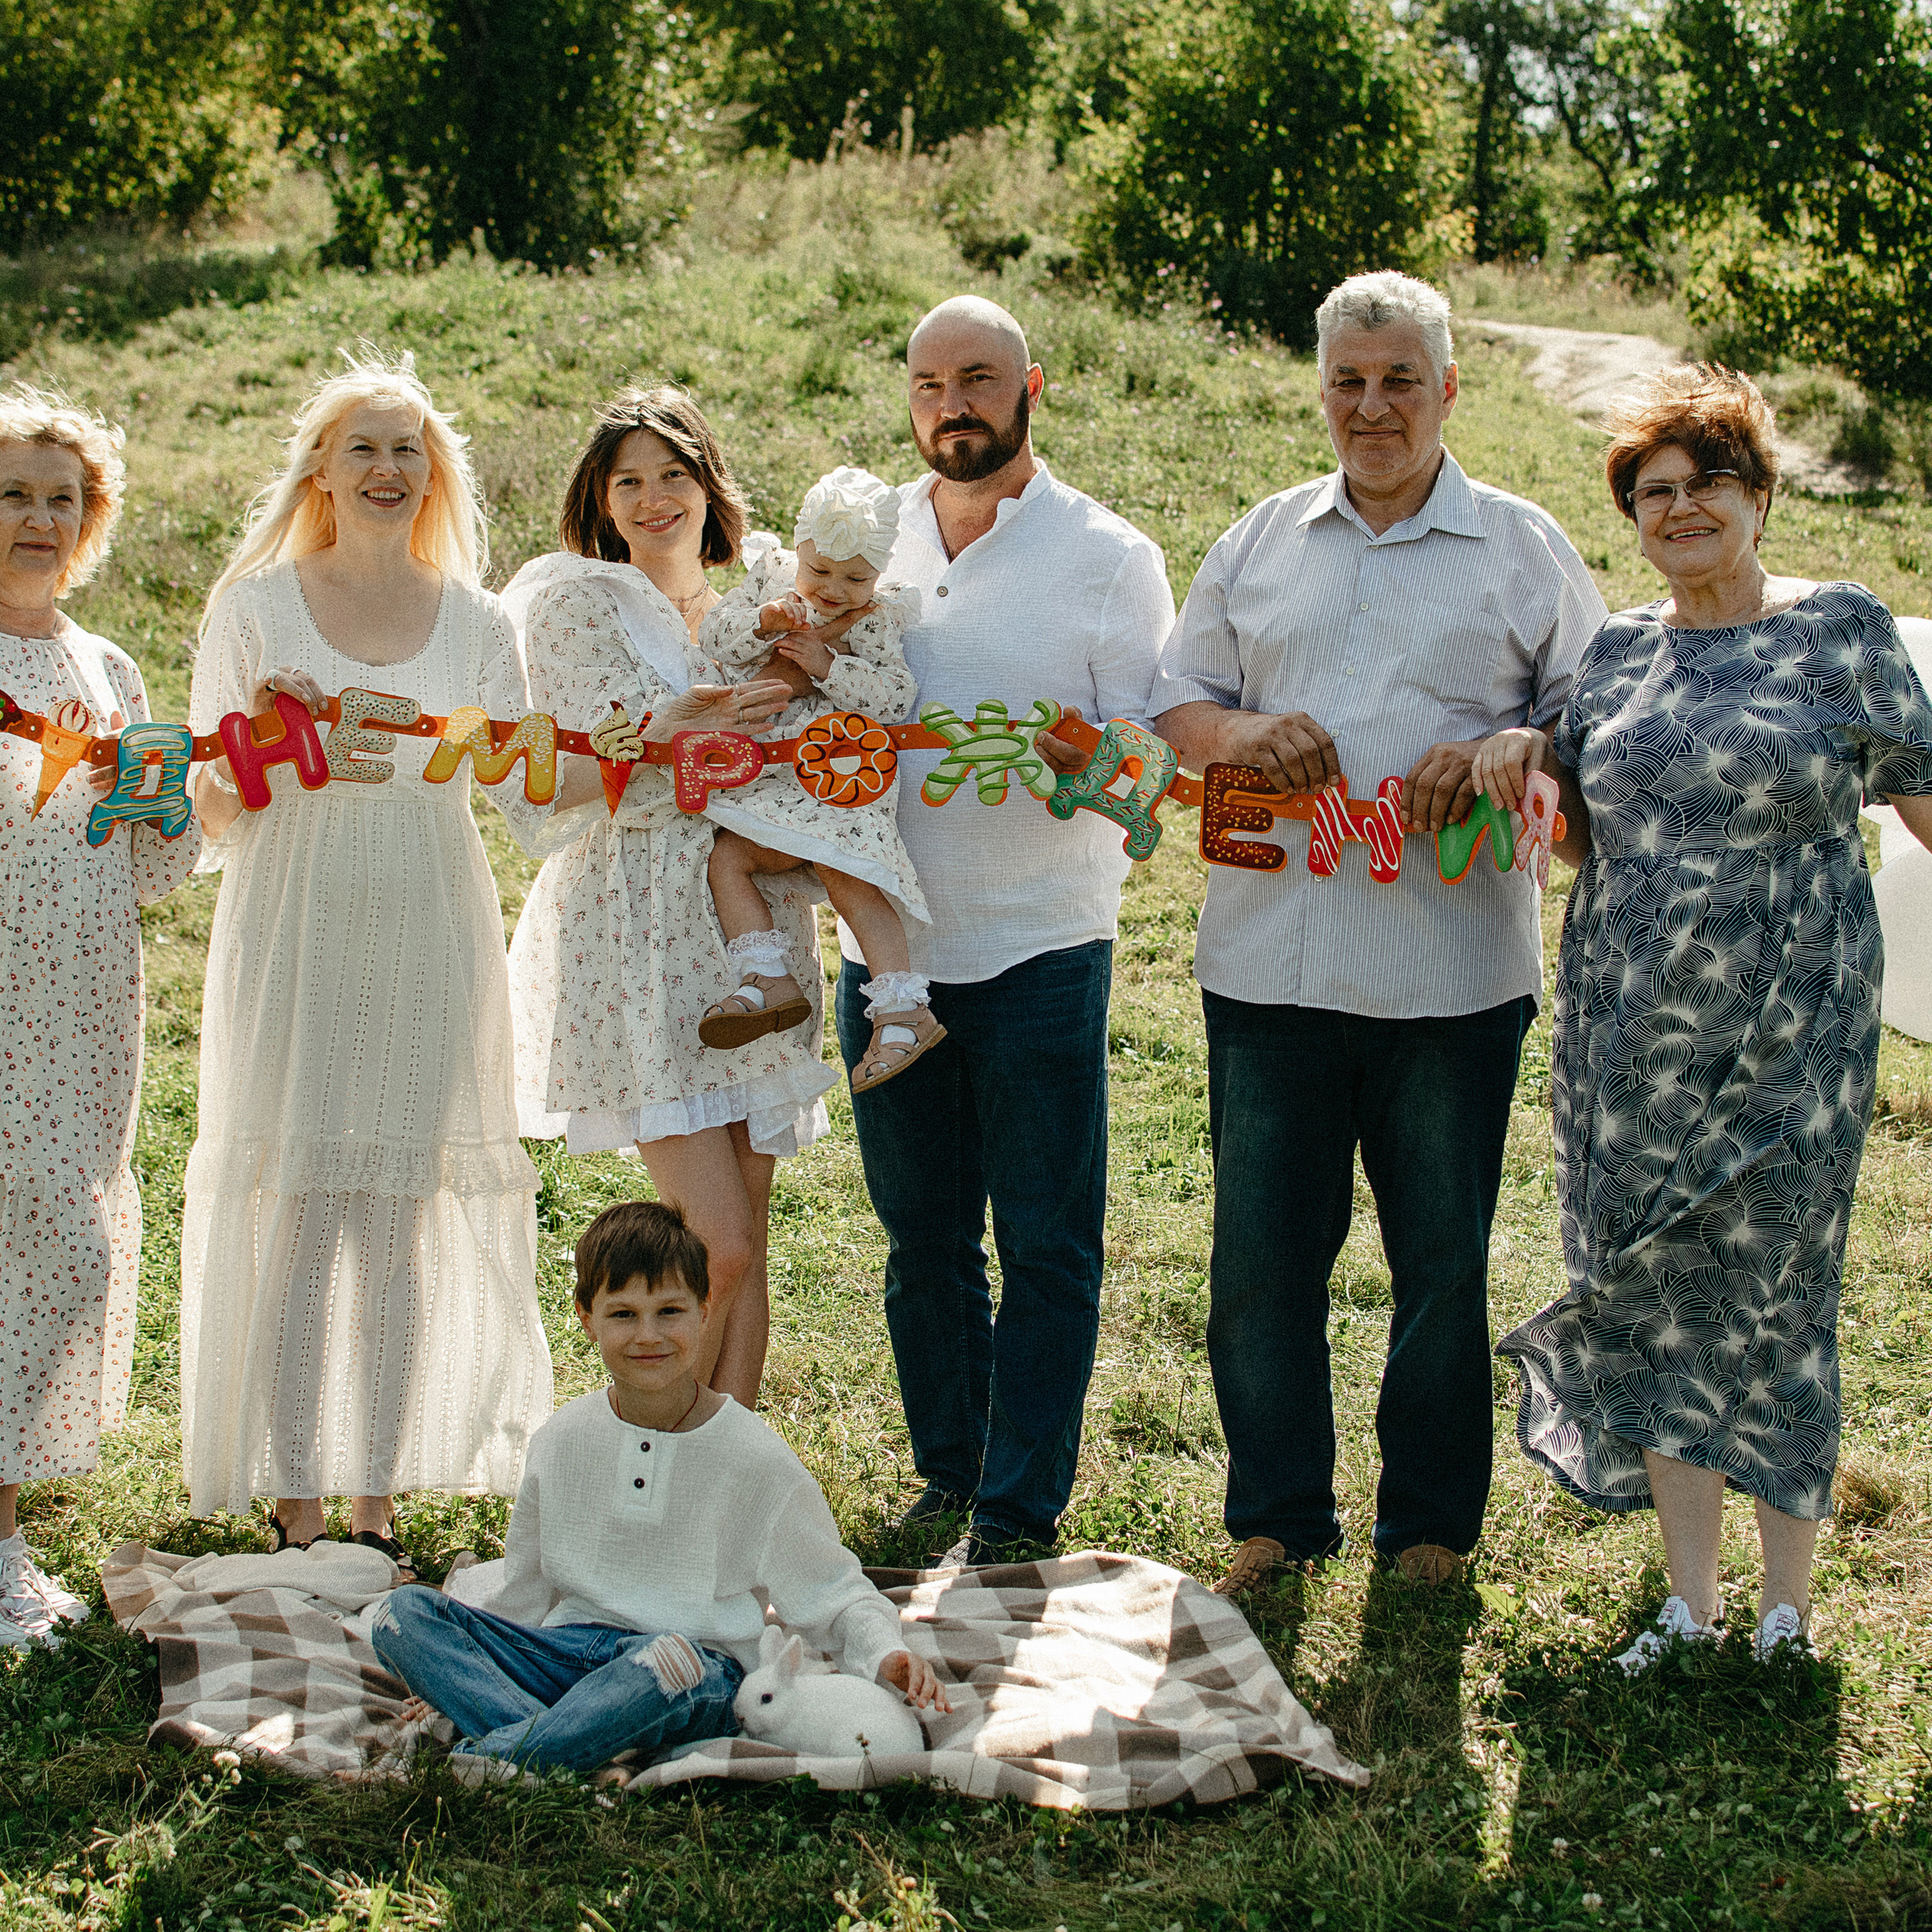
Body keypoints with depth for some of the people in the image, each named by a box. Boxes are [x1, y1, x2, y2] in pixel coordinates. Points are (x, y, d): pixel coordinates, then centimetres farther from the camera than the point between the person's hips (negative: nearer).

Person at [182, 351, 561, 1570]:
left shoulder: (476, 623, 11)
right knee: (296, 1208, -5)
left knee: (403, 1215, 2)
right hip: (295, 931, -2)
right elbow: (214, 811, 6)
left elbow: (529, 792, 8)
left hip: (429, 936, 2)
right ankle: (296, 1509, 2)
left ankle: (378, 1503, 11)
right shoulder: (255, 607, 6)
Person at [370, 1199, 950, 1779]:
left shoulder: (755, 1459, -3)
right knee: (403, 1614, -17)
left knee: (673, 1657, -41)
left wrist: (886, 1654, -16)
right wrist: (457, 1674, 15)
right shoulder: (563, 1439, 8)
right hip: (569, 1653, 5)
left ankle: (489, 1755, -33)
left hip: (704, 1663, -4)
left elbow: (831, 1592, 2)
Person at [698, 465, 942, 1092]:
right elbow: (714, 641, 2)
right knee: (725, 855, -12)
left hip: (846, 776, -5)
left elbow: (896, 698, -11)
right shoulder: (771, 574, 8)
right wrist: (765, 621, -17)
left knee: (846, 876, -21)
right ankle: (768, 978, -15)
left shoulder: (882, 616, -2)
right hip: (770, 772, 6)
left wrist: (827, 664, -20)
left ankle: (903, 1009, -21)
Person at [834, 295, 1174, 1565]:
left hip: (1042, 947, -3)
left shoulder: (1107, 556, -1)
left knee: (1045, 1244, 0)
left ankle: (1020, 1516, 8)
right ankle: (948, 1475, 26)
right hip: (889, 941, 4)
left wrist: (1083, 757, -26)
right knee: (923, 1235, 12)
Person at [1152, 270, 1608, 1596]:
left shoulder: (1521, 548, 6)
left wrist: (1497, 756, -15)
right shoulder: (1261, 543, 14)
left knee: (1443, 1263, 7)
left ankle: (1431, 1529, 22)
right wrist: (1244, 733, -6)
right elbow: (1178, 700, 16)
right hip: (1271, 956, 2)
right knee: (1260, 1256, 6)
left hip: (1452, 972, -2)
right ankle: (1275, 1522, 21)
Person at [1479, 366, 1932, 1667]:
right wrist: (1526, 754, -1)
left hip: (1787, 1035, -4)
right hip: (1628, 1036, 4)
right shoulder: (1620, 652, 11)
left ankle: (1788, 1611, 16)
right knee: (1654, 1309, 7)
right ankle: (1691, 1602, 21)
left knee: (1774, 1312, 0)